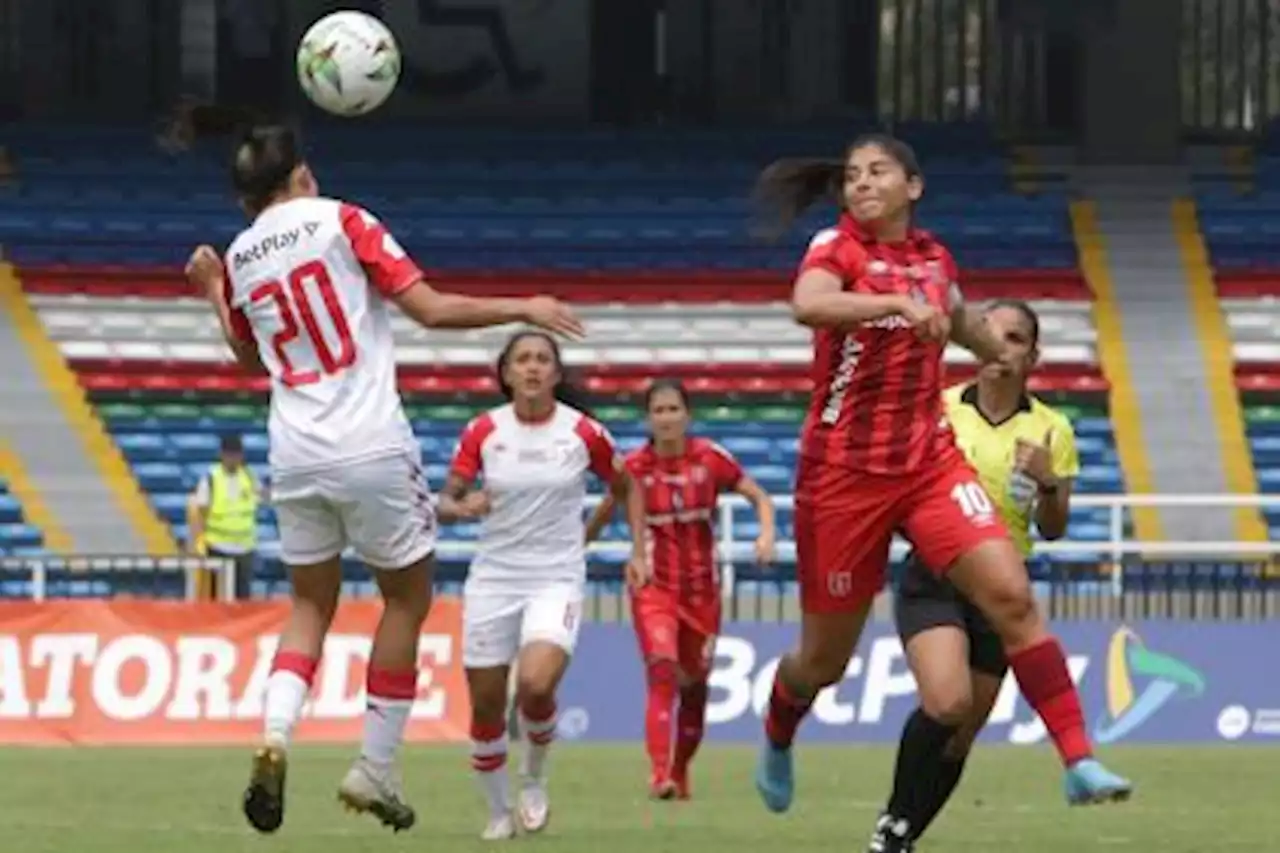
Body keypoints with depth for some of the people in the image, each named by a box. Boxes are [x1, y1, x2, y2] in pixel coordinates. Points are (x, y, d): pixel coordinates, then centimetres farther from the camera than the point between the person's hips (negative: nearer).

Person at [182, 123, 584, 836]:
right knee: (408, 597, 11)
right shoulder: (340, 221, -4)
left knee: (311, 606, 15)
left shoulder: (239, 259, 9)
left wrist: (212, 290, 41)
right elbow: (429, 308, -9)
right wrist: (525, 309, 0)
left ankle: (275, 733, -11)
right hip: (372, 451, -4)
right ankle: (376, 771, 8)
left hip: (295, 456, 4)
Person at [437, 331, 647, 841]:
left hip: (557, 579, -2)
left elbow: (626, 487, 13)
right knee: (486, 708, 1)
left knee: (536, 685, -25)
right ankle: (499, 812, 23)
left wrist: (639, 551, 4)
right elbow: (445, 502, 0)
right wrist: (461, 507, -23)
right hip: (493, 580, 2)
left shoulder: (584, 432, -4)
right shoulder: (482, 432, -2)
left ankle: (534, 780, 3)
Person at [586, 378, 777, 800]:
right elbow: (602, 516, 8)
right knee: (662, 671, -23)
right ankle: (659, 773, -31)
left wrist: (767, 533, -16)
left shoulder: (710, 459, -5)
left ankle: (680, 774, 28)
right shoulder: (634, 467, -6)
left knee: (694, 686, 10)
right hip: (653, 587, -2)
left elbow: (759, 497, 2)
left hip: (702, 590, 2)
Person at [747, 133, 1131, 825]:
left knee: (1011, 596, -18)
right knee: (826, 659, 9)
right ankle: (776, 742, 43)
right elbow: (807, 303, -33)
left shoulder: (933, 255, 8)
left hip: (931, 463, 4)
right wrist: (900, 302, -43)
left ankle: (1079, 762, -20)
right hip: (844, 474, -4)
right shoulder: (837, 248, -9)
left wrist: (1004, 356, 47)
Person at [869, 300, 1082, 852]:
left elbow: (1053, 530, 6)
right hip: (934, 578, -3)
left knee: (959, 738, 5)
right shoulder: (937, 410, 0)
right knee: (947, 703, -26)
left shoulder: (1050, 430, 4)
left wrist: (1048, 484, -13)